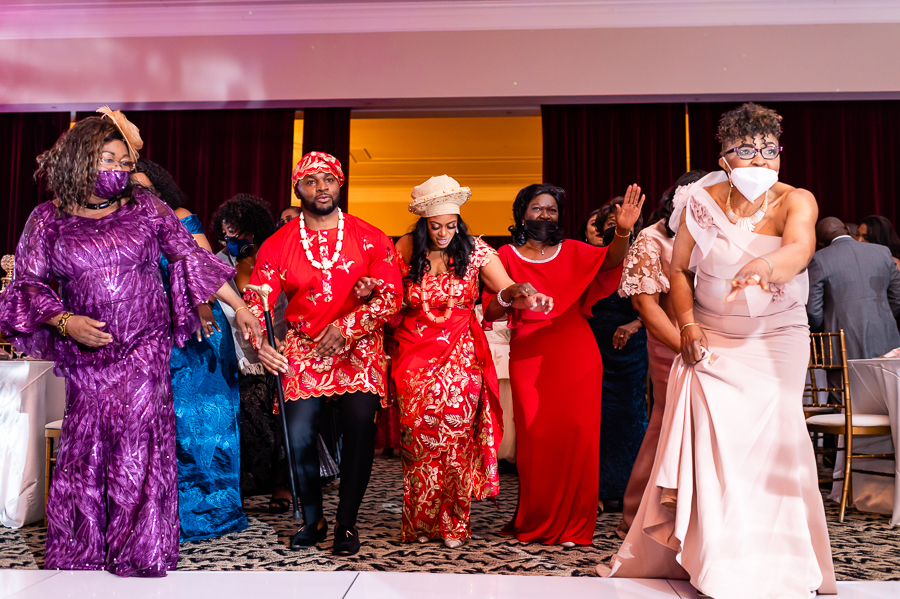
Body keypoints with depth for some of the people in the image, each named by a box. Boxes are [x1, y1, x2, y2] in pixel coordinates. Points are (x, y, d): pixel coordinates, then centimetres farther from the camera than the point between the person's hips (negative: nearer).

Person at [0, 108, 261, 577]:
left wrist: (239, 307, 1)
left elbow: (192, 257, 4)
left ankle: (140, 557, 6)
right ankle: (78, 558, 21)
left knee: (139, 446, -5)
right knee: (84, 451, 4)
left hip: (145, 350, 0)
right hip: (84, 356, 1)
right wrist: (66, 322, -13)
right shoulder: (48, 219, 4)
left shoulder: (145, 208, 4)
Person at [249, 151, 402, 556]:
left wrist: (345, 327, -18)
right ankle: (312, 521, 17)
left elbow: (391, 296, -5)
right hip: (303, 351, 1)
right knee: (299, 436, -8)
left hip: (358, 350, -1)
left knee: (360, 425, -17)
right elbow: (257, 299, 2)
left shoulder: (370, 239, 2)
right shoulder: (277, 245, 5)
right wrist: (259, 343, -18)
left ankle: (346, 523, 3)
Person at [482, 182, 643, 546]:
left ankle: (572, 525, 8)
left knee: (577, 433, -4)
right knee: (536, 437, -4)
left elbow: (610, 260, -6)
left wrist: (623, 232, -25)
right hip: (529, 356, -1)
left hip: (575, 355, 1)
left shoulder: (573, 252, 12)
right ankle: (536, 523, 11)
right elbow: (490, 311, 4)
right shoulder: (508, 255, 9)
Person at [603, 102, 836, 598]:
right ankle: (708, 557, 11)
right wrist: (687, 324, -10)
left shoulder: (795, 201, -11)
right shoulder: (701, 202, -6)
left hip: (777, 342, -1)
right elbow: (680, 269, 3)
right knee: (706, 444, -3)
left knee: (769, 444, -1)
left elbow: (800, 248, -33)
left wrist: (764, 265, -55)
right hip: (710, 343, 1)